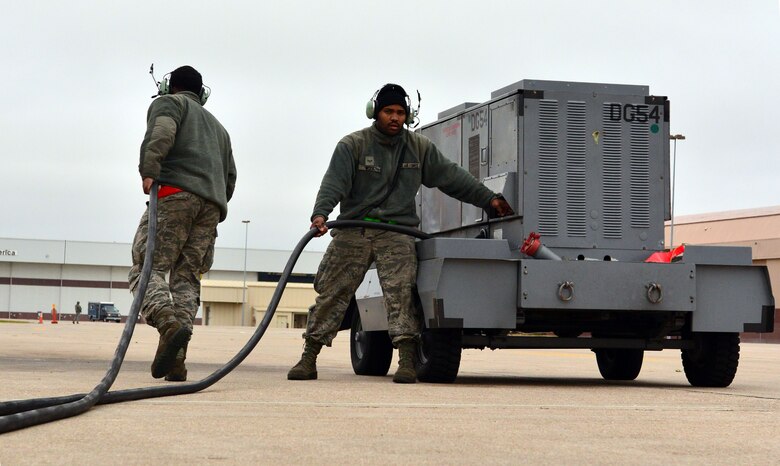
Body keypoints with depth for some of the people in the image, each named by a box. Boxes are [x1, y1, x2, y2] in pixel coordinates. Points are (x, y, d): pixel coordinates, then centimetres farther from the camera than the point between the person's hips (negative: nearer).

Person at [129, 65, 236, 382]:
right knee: (187, 278, 3)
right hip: (213, 204, 6)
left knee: (147, 267, -9)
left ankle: (170, 324, -37)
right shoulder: (218, 126, 37)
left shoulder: (168, 103, 16)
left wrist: (149, 171, -15)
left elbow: (161, 131, -8)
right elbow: (230, 177, 31)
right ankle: (176, 362, -10)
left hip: (176, 192, -6)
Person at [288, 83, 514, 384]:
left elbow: (452, 177, 14)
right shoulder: (353, 145, 1)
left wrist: (490, 199, 11)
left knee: (401, 292, -18)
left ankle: (407, 362, -20)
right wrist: (320, 214, -28)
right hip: (353, 232, -1)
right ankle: (308, 360, 8)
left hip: (397, 232, 1)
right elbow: (334, 182, -11)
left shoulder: (419, 148, 10)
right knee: (331, 294, 0)